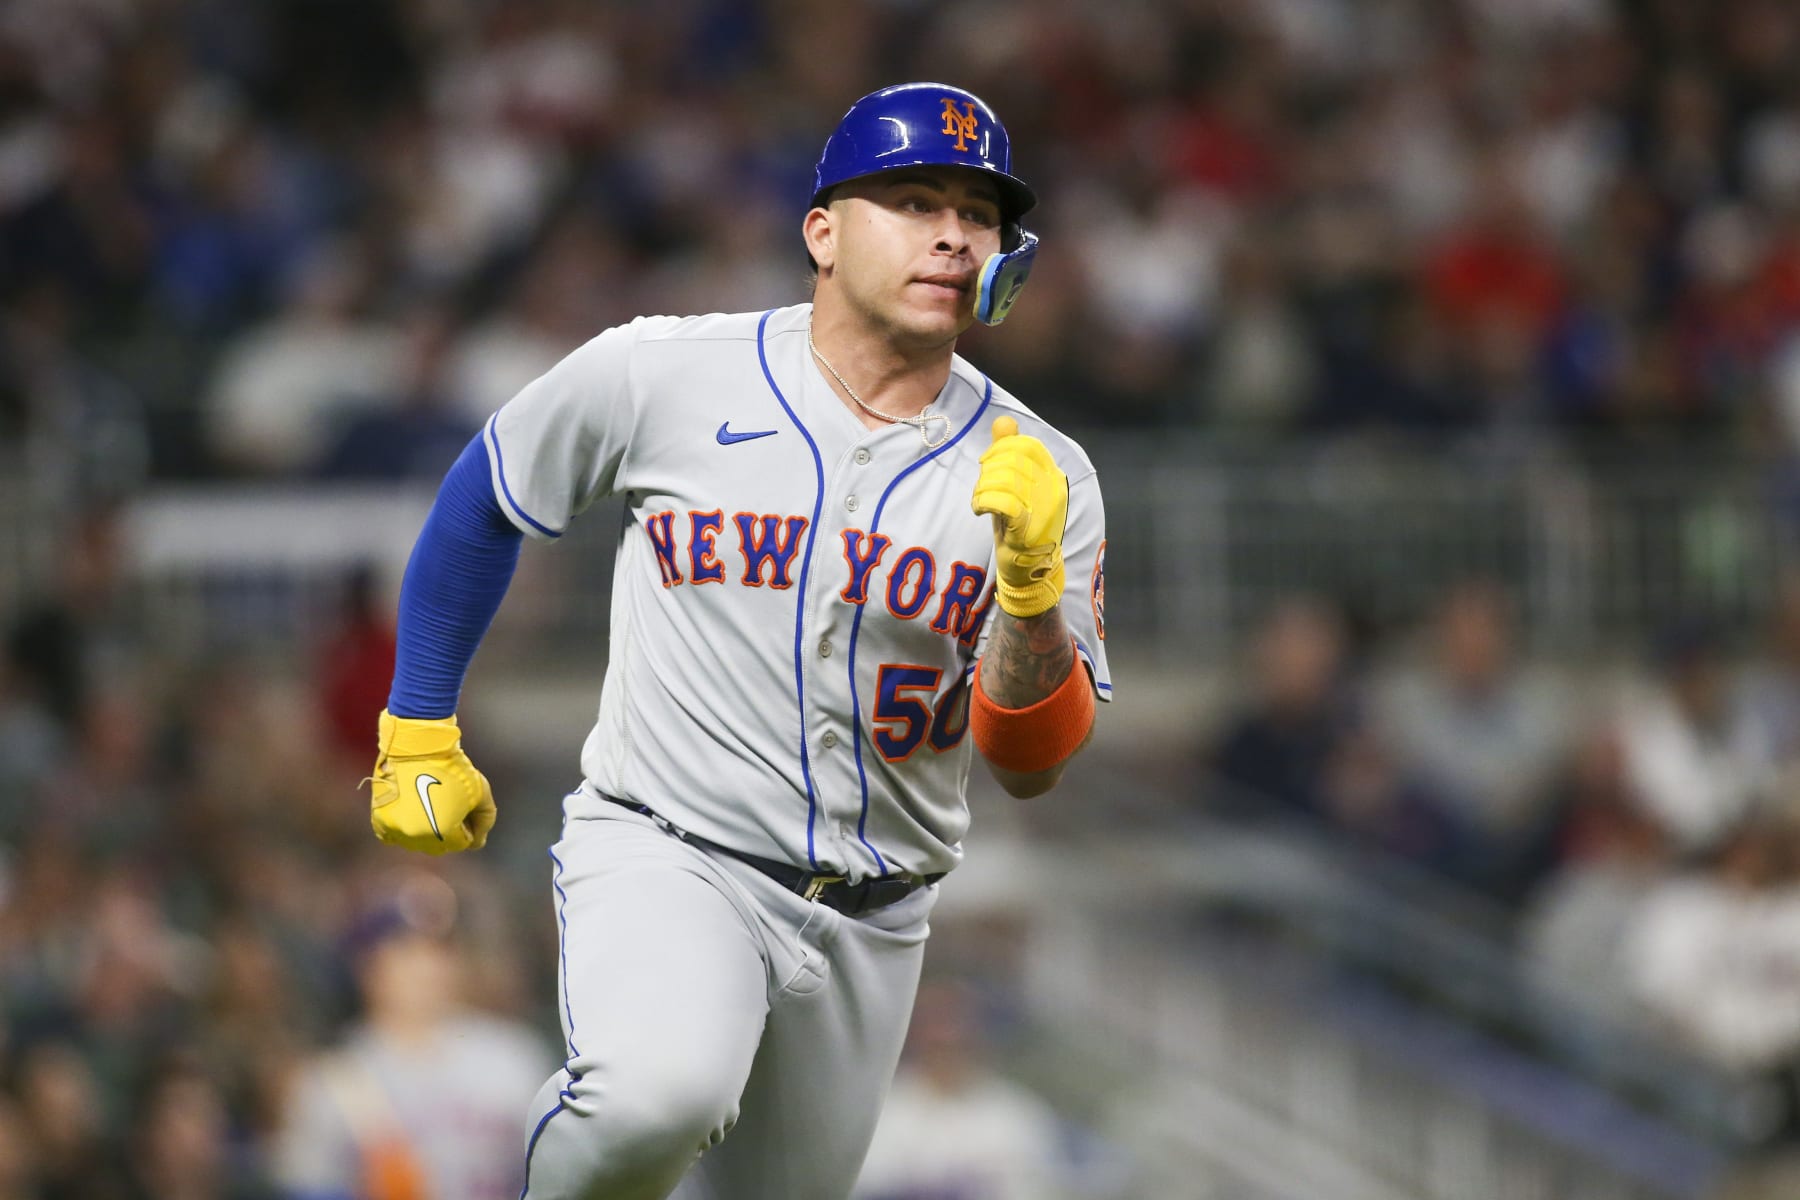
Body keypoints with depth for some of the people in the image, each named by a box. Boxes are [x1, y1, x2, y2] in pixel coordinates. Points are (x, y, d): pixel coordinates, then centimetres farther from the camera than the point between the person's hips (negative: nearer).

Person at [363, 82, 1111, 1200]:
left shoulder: (1039, 476, -1)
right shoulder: (661, 375, -6)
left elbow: (1031, 762, -5)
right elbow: (485, 500, 11)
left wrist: (1030, 582, -22)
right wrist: (419, 731, 13)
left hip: (869, 925, 4)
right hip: (665, 855, -4)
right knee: (660, 1093, -34)